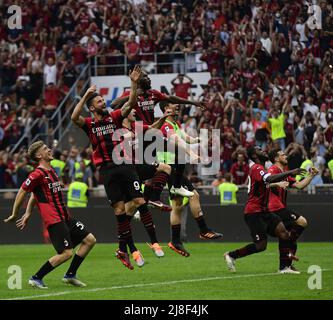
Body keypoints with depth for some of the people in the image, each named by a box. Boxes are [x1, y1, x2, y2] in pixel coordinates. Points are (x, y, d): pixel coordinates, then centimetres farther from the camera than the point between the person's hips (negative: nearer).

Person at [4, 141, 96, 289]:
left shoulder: (51, 171, 15)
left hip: (65, 217, 9)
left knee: (90, 240, 6)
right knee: (66, 253, -15)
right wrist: (14, 214, 0)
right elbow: (22, 192, -7)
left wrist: (28, 214, 22)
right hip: (53, 220, -9)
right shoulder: (38, 174, -13)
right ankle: (36, 278, -2)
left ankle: (70, 275, 15)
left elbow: (34, 194, 23)